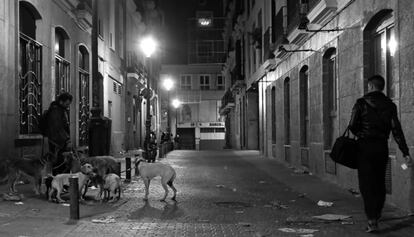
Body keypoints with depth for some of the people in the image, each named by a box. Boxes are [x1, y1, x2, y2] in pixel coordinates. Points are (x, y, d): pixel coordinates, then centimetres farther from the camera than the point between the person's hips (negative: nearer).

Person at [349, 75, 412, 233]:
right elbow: (397, 130, -3)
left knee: (366, 184, -2)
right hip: (382, 147, 4)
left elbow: (352, 126, -10)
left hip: (365, 146, -3)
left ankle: (372, 221, -12)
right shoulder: (390, 105, 3)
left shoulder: (361, 103, -6)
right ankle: (376, 214, 29)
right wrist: (405, 153, -4)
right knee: (380, 182, 17)